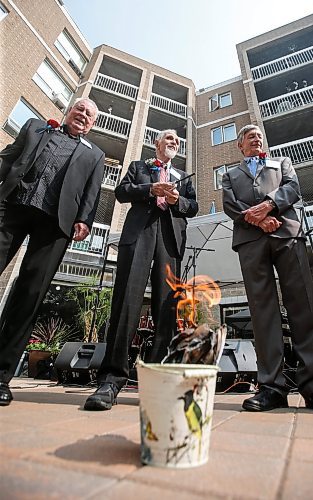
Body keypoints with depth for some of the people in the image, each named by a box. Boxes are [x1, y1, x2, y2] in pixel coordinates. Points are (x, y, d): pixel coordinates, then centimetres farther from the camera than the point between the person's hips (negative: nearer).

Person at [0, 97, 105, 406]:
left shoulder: (94, 155, 26)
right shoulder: (35, 127, 30)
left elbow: (92, 194, 12)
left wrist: (84, 220, -5)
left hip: (57, 219, -1)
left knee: (30, 293, -7)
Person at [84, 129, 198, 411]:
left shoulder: (183, 177, 33)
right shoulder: (138, 167, 28)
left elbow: (193, 207, 20)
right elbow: (121, 192, 13)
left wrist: (177, 200, -1)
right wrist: (150, 189, -3)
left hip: (171, 236, 2)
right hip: (139, 231, -2)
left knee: (167, 305, -8)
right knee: (127, 299, -16)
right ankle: (112, 378, -13)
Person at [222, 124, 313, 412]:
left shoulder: (282, 162, 33)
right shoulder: (231, 175, 30)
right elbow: (229, 205, 12)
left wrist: (267, 205, -8)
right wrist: (258, 220, -6)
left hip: (287, 232, 1)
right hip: (250, 239, -1)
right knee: (262, 307, -9)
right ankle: (272, 386, -8)